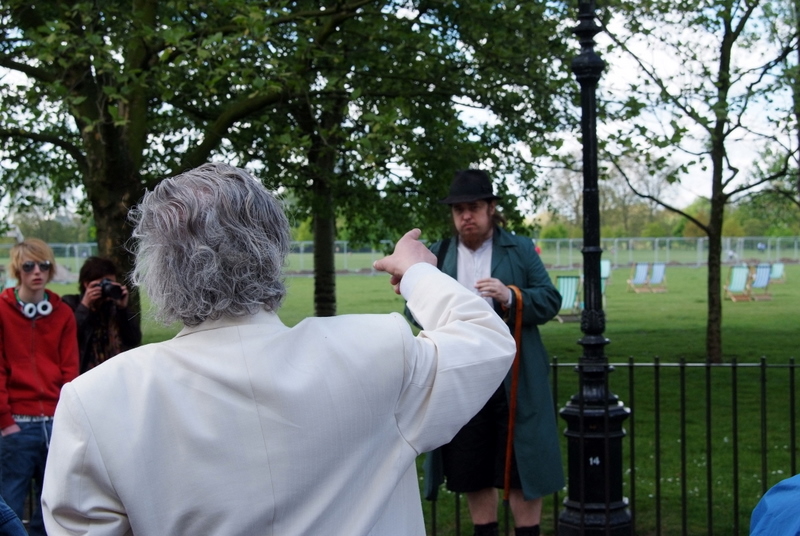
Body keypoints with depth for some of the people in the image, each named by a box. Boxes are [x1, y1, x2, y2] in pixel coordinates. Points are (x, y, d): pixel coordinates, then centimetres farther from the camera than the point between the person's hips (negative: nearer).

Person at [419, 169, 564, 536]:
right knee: (472, 474, 11)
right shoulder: (438, 255, 9)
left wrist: (511, 297, -21)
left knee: (521, 470, 4)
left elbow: (550, 301, -3)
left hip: (514, 385, -2)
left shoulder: (520, 250, 2)